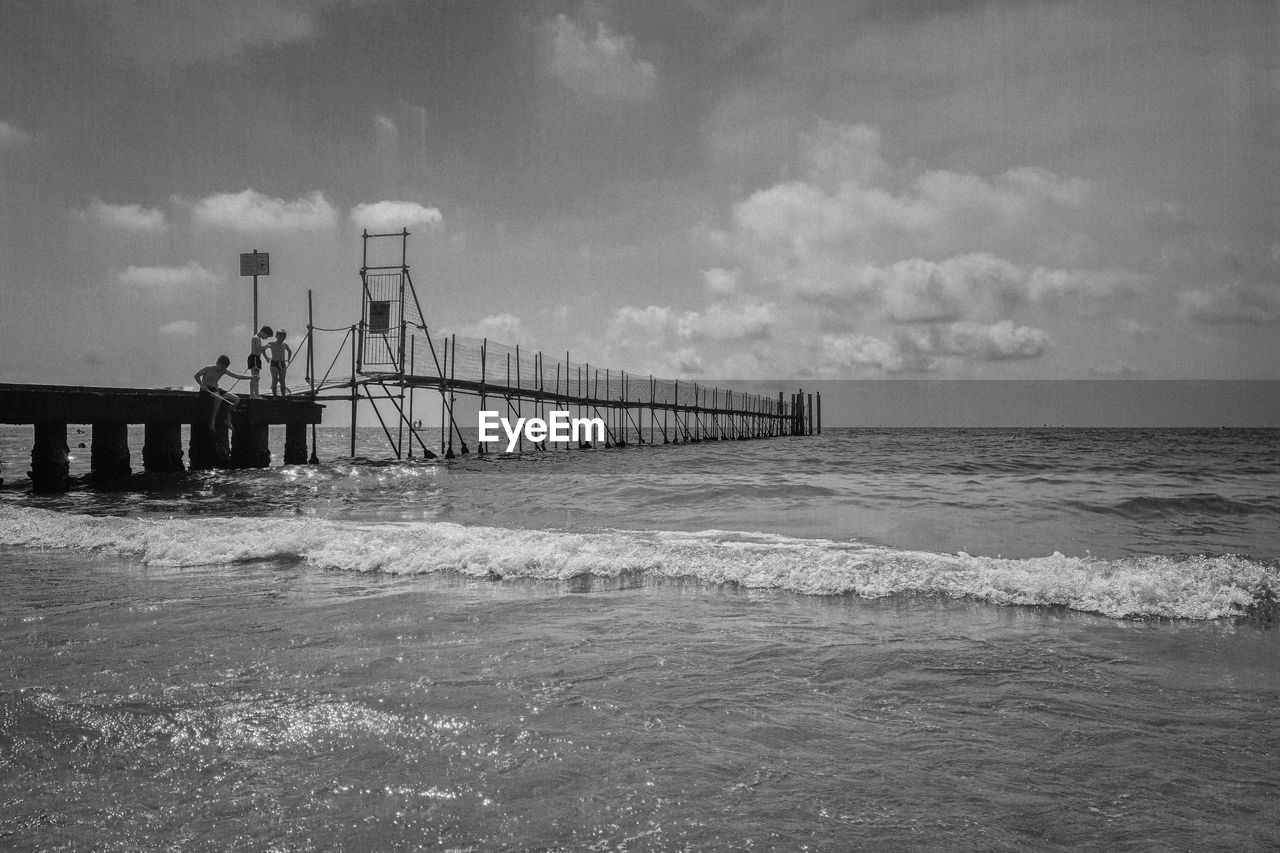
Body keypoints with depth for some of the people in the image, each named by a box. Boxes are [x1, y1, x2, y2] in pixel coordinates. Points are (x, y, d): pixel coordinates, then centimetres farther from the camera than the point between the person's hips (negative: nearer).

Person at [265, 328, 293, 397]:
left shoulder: (285, 345, 10)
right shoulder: (272, 344, -2)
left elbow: (290, 351, 30)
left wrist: (288, 360, 21)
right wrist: (267, 358, 2)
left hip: (282, 365, 3)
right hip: (274, 364, -3)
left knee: (282, 381, -1)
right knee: (274, 380, -14)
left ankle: (283, 397, 0)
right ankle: (274, 396, -12)